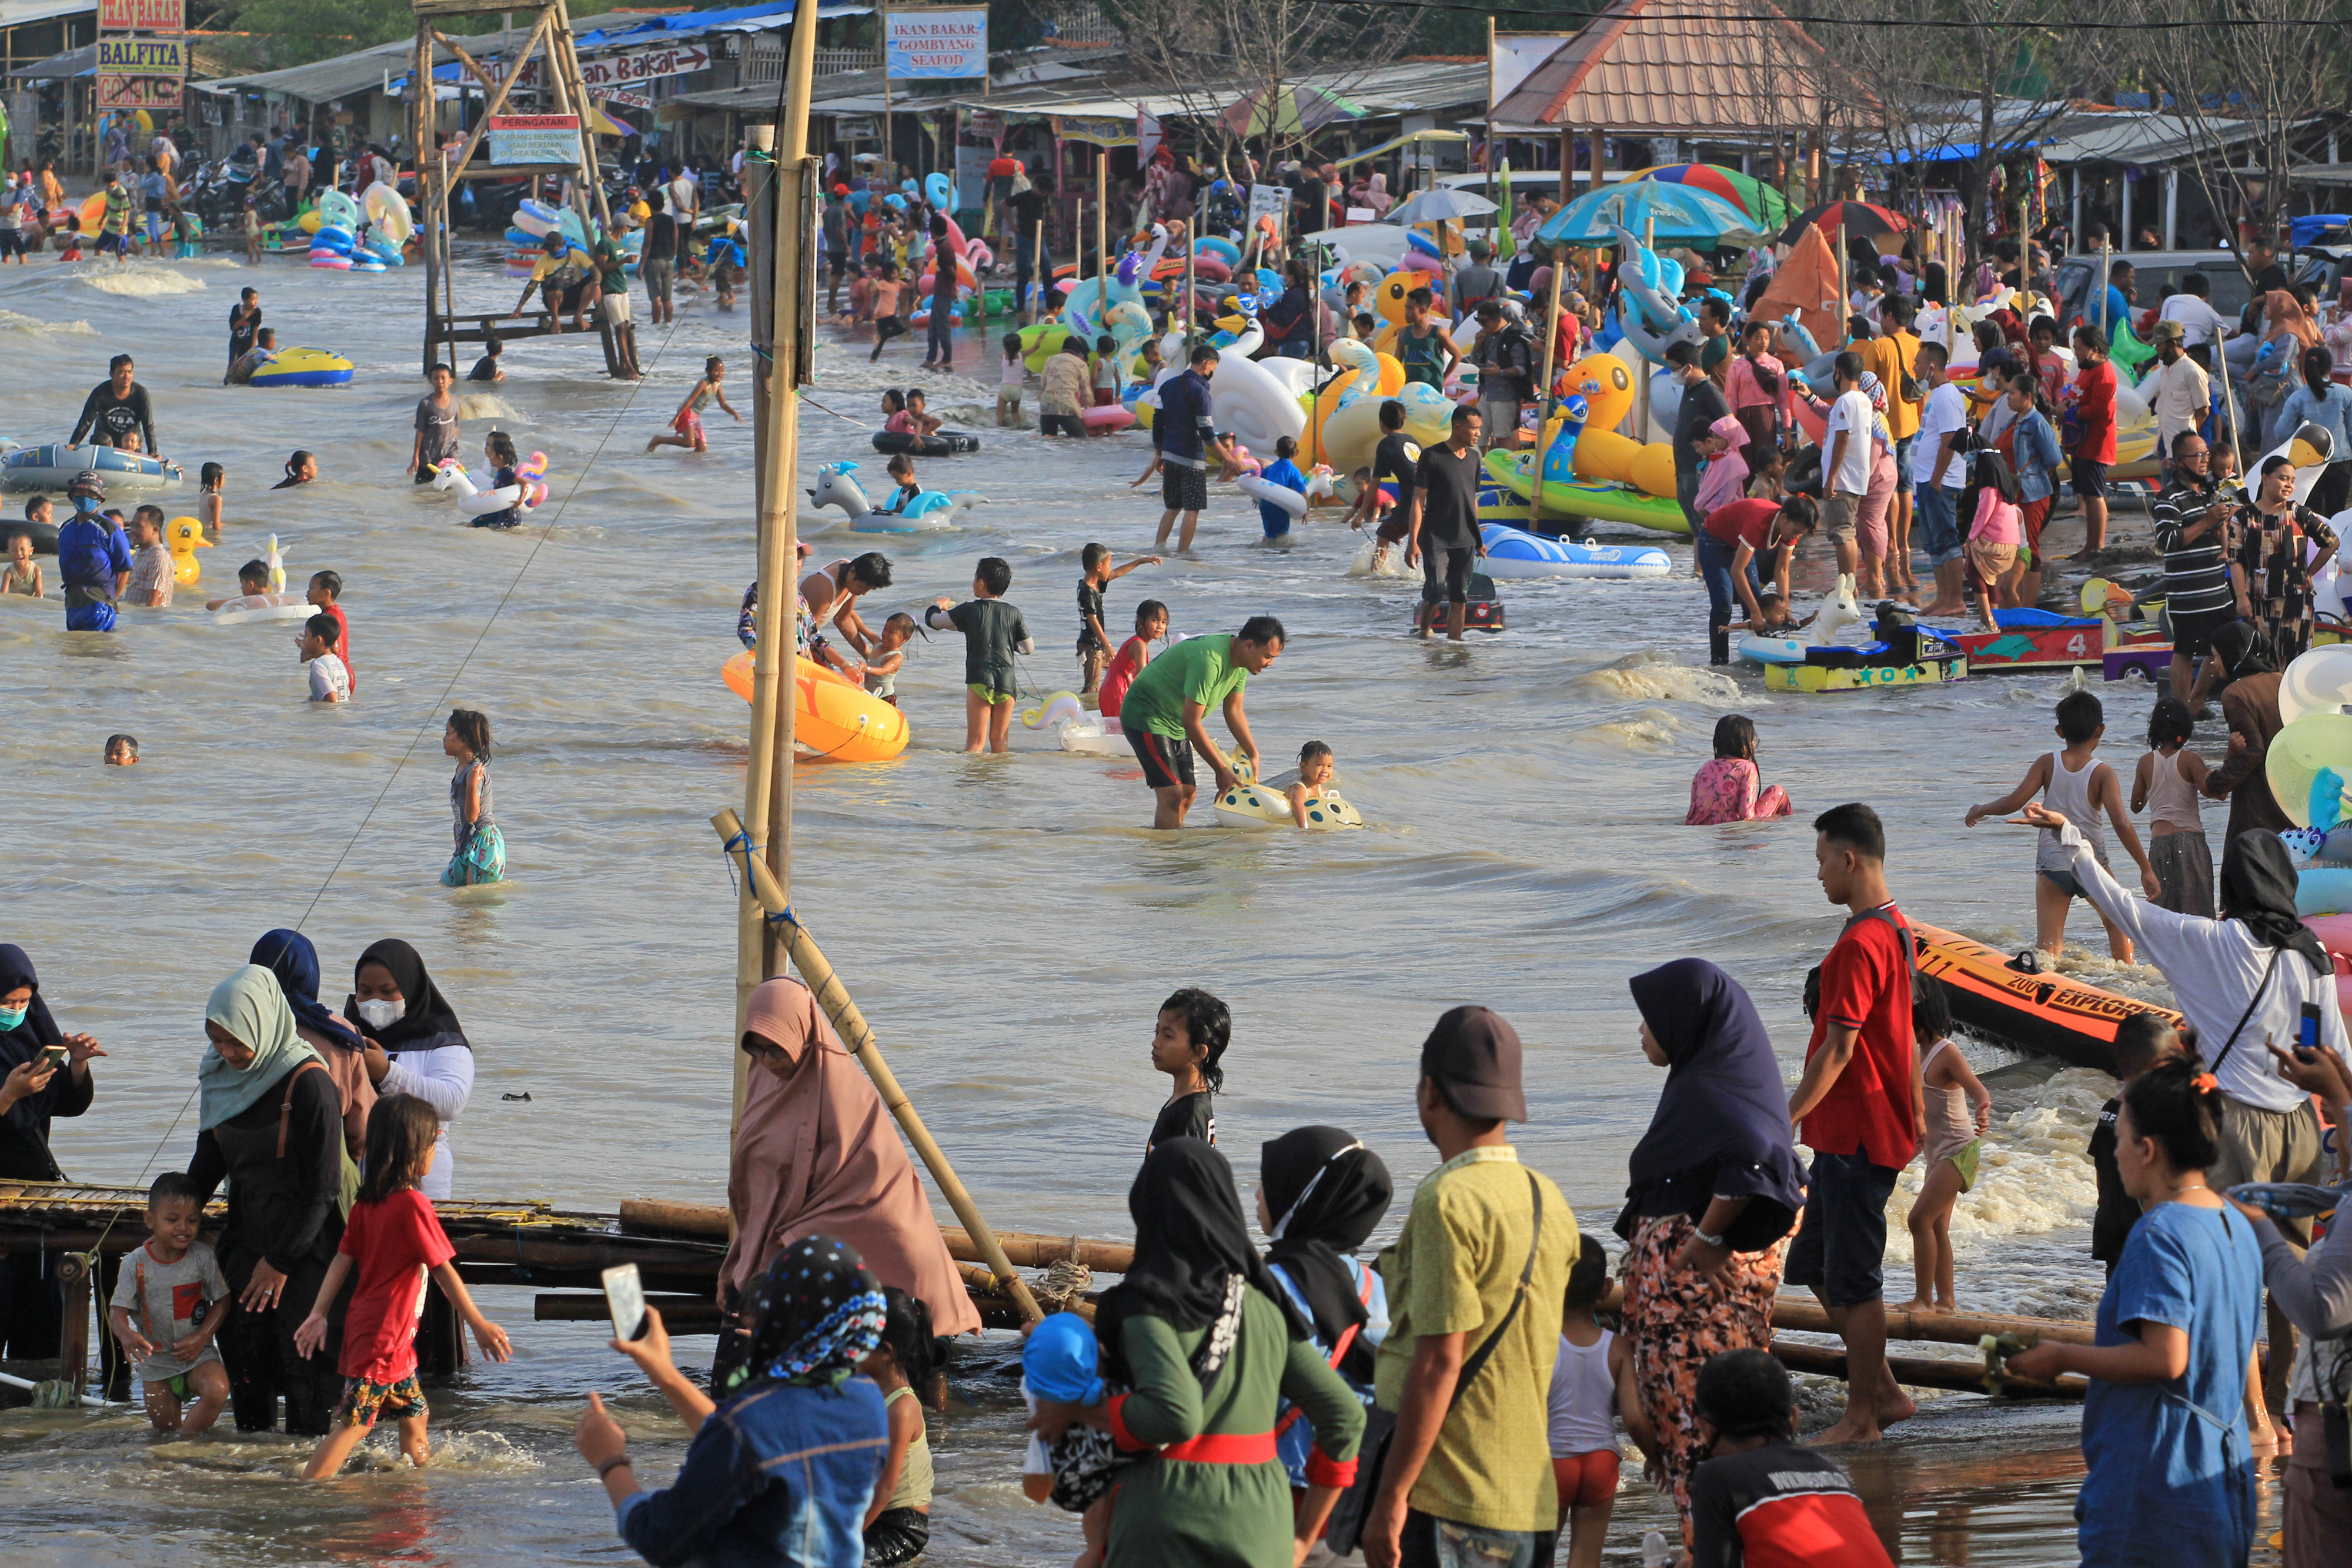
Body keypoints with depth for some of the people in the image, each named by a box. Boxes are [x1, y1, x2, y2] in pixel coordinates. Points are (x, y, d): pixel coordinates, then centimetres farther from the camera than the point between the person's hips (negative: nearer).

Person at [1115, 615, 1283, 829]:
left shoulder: (1240, 662, -1)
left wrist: (1253, 755, 4)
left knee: (1187, 795, 7)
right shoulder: (1209, 660, -31)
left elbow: (1234, 711, 12)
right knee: (1172, 795, -18)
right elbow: (1191, 722, -29)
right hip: (1147, 718, -10)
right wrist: (1221, 770, -24)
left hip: (1175, 724, 10)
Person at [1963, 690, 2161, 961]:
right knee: (2118, 923, 24)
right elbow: (2122, 824, -16)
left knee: (2048, 942, -3)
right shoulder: (2102, 773, -9)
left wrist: (1979, 811, 10)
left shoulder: (2048, 763, -4)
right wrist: (2146, 869, -11)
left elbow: (2014, 802, -9)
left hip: (2052, 862, 0)